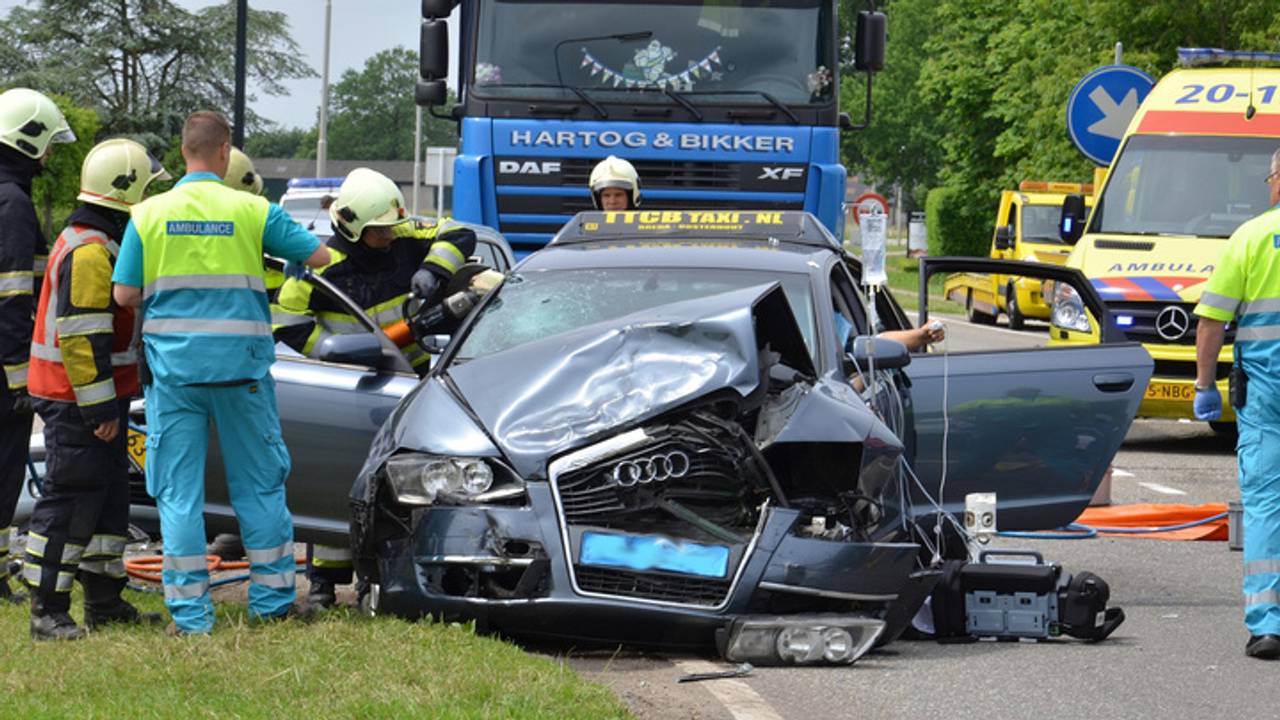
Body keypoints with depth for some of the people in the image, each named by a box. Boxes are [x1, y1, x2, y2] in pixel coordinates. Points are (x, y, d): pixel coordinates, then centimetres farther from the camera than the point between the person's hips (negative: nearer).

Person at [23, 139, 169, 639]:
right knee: (69, 502, -9)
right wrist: (100, 408, -22)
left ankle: (105, 603, 21)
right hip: (79, 403, -11)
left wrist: (111, 404, 26)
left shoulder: (100, 242, 16)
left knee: (108, 499, 15)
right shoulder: (90, 251, -18)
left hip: (97, 400, 11)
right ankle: (48, 612, -8)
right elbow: (81, 337, -23)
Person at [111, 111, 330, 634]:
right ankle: (272, 601, 17)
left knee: (179, 492, 4)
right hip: (241, 367, 0)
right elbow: (318, 257, 3)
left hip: (173, 367, 0)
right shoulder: (252, 211, -4)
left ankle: (190, 614, 1)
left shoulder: (148, 214, -1)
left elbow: (124, 295, -2)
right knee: (258, 483, 12)